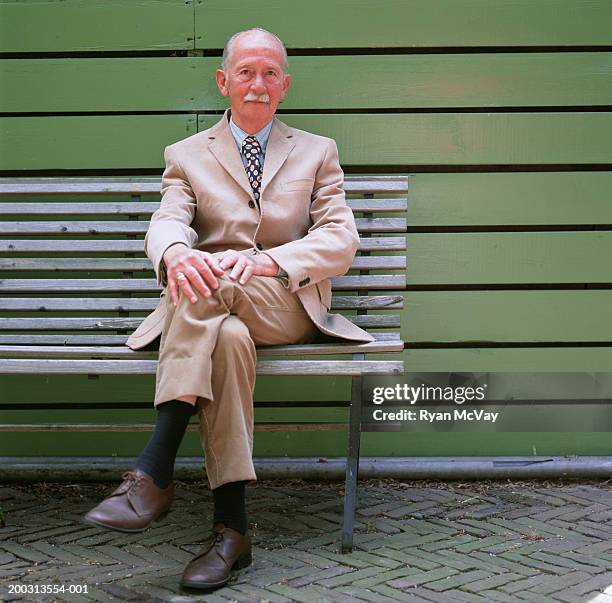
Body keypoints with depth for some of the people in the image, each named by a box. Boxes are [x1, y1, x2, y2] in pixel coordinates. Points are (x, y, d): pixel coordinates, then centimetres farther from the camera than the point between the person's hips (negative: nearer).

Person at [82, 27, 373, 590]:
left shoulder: (318, 153, 15)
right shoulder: (186, 155, 16)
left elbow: (342, 241, 0)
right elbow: (166, 225, -4)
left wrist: (264, 260, -21)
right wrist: (175, 253, -33)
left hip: (288, 306, -1)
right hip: (209, 310, 1)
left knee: (210, 280, -35)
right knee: (229, 341, -37)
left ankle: (154, 473, -38)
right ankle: (231, 527, -36)